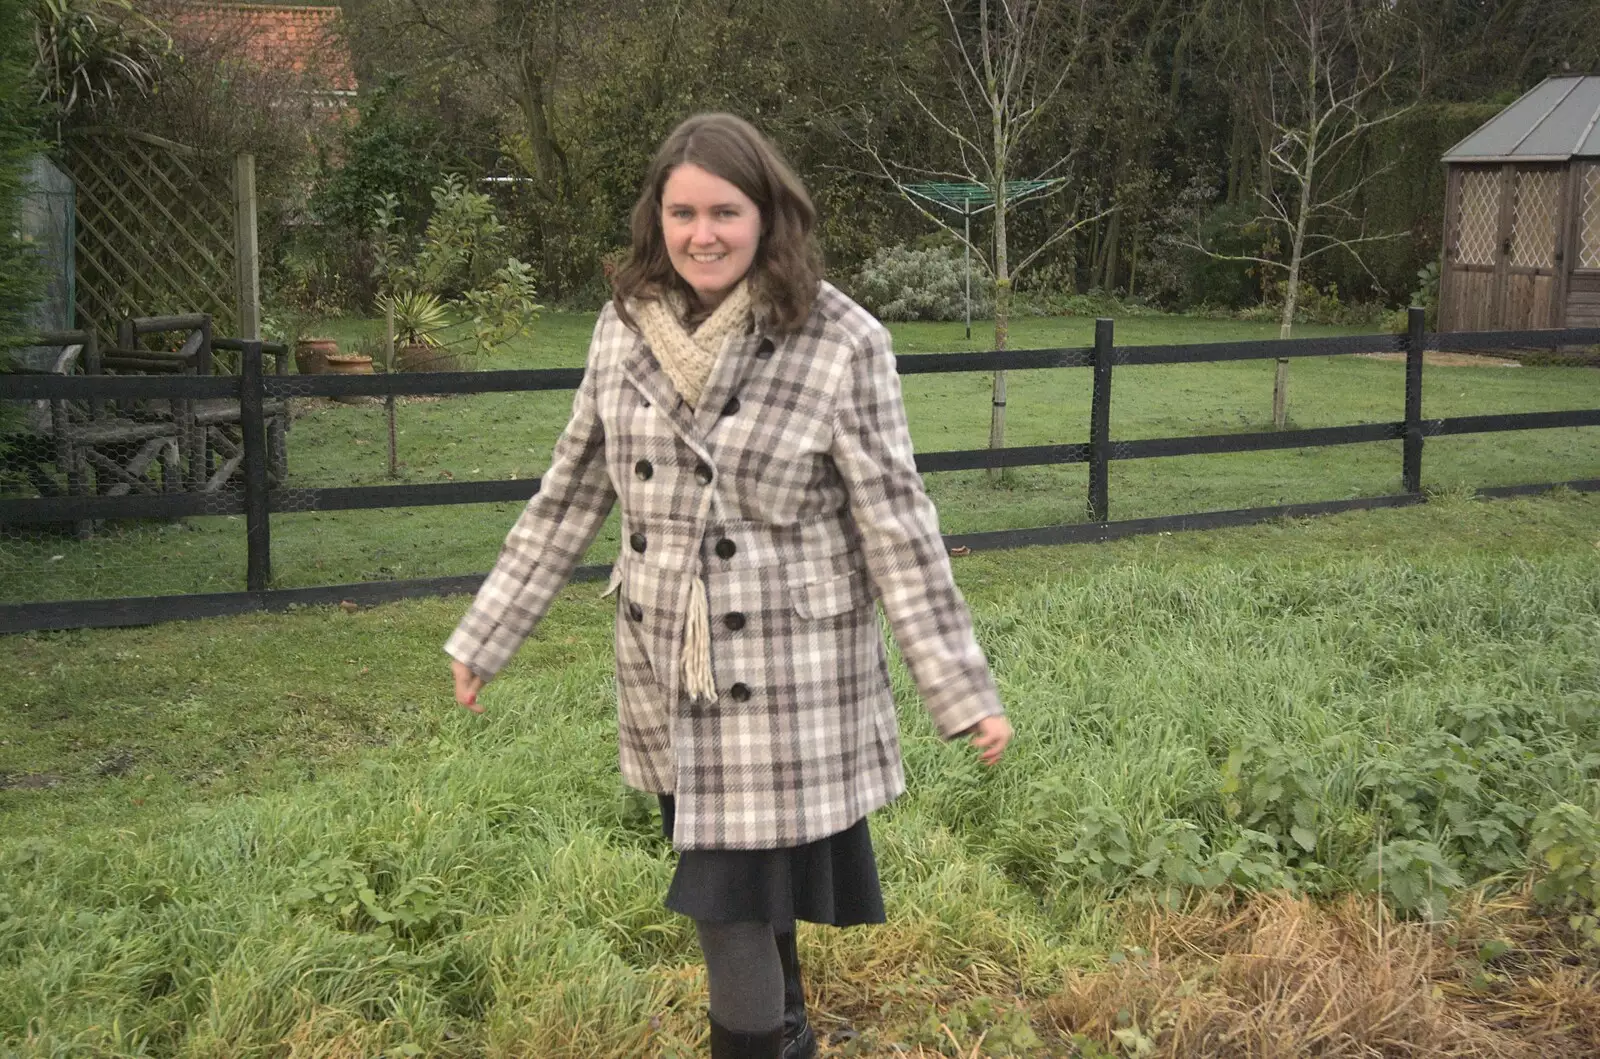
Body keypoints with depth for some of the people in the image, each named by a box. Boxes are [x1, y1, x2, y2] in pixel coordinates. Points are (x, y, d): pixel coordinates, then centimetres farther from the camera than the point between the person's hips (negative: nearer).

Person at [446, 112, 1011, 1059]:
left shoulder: (842, 344, -13)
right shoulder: (627, 327, 0)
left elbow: (897, 526, -10)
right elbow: (571, 494, 9)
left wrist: (966, 693, -10)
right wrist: (485, 639, 12)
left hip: (786, 677, -4)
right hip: (665, 666, 5)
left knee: (736, 901, -2)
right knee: (728, 889, 18)